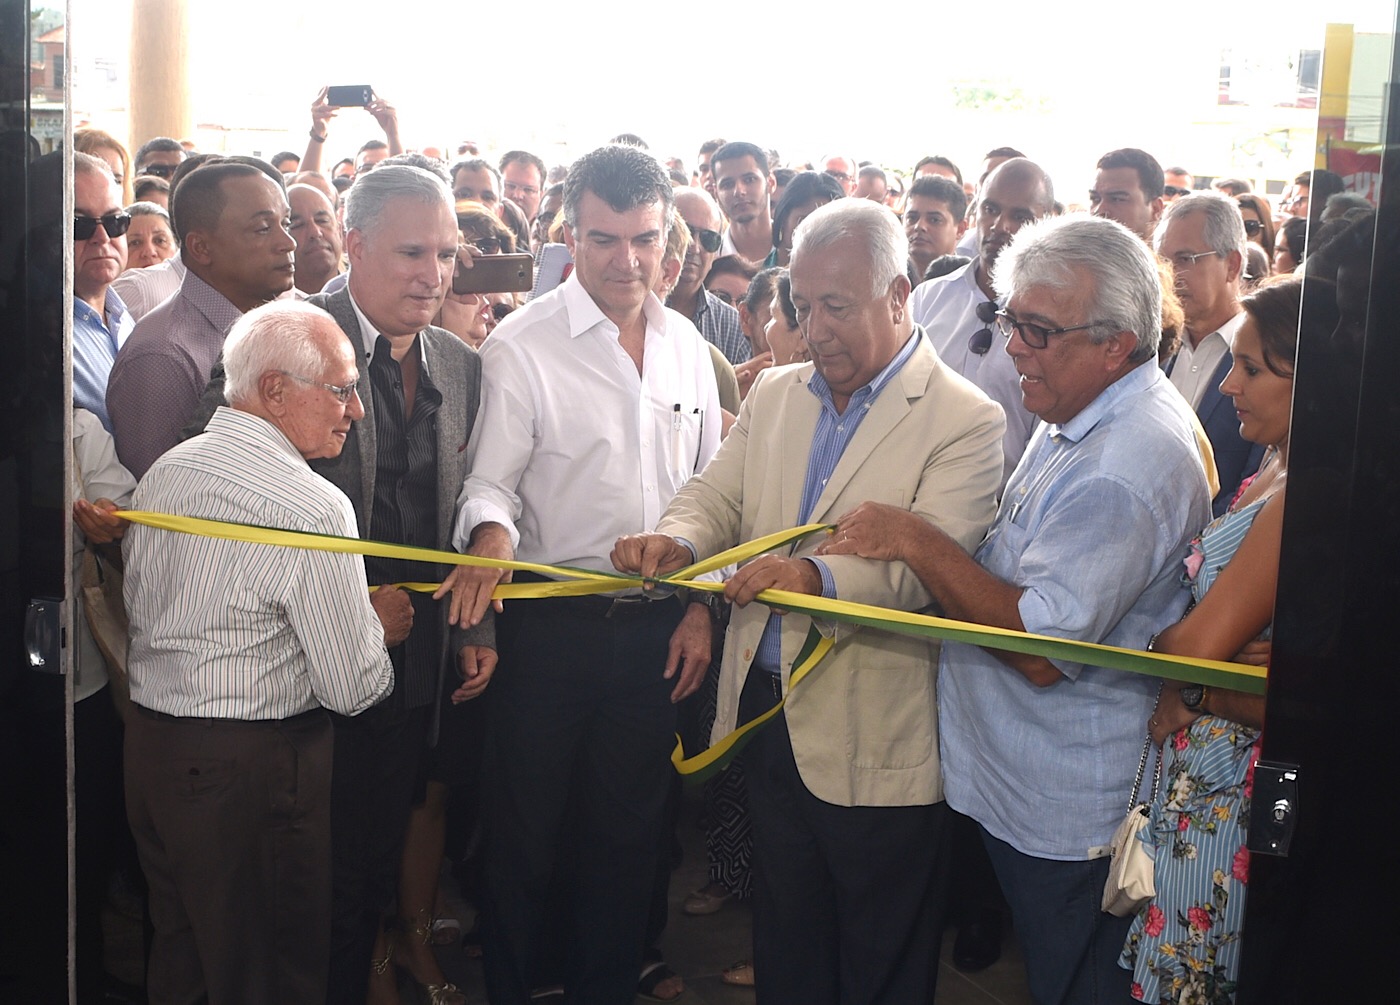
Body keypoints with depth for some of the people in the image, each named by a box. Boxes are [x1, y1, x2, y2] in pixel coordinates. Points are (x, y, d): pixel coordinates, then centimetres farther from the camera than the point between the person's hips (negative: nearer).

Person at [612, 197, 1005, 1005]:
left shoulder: (966, 419, -11)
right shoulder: (775, 393, 10)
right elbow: (719, 495, 7)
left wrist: (817, 575, -40)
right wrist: (677, 540, -17)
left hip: (874, 743, -5)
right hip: (767, 714, 6)